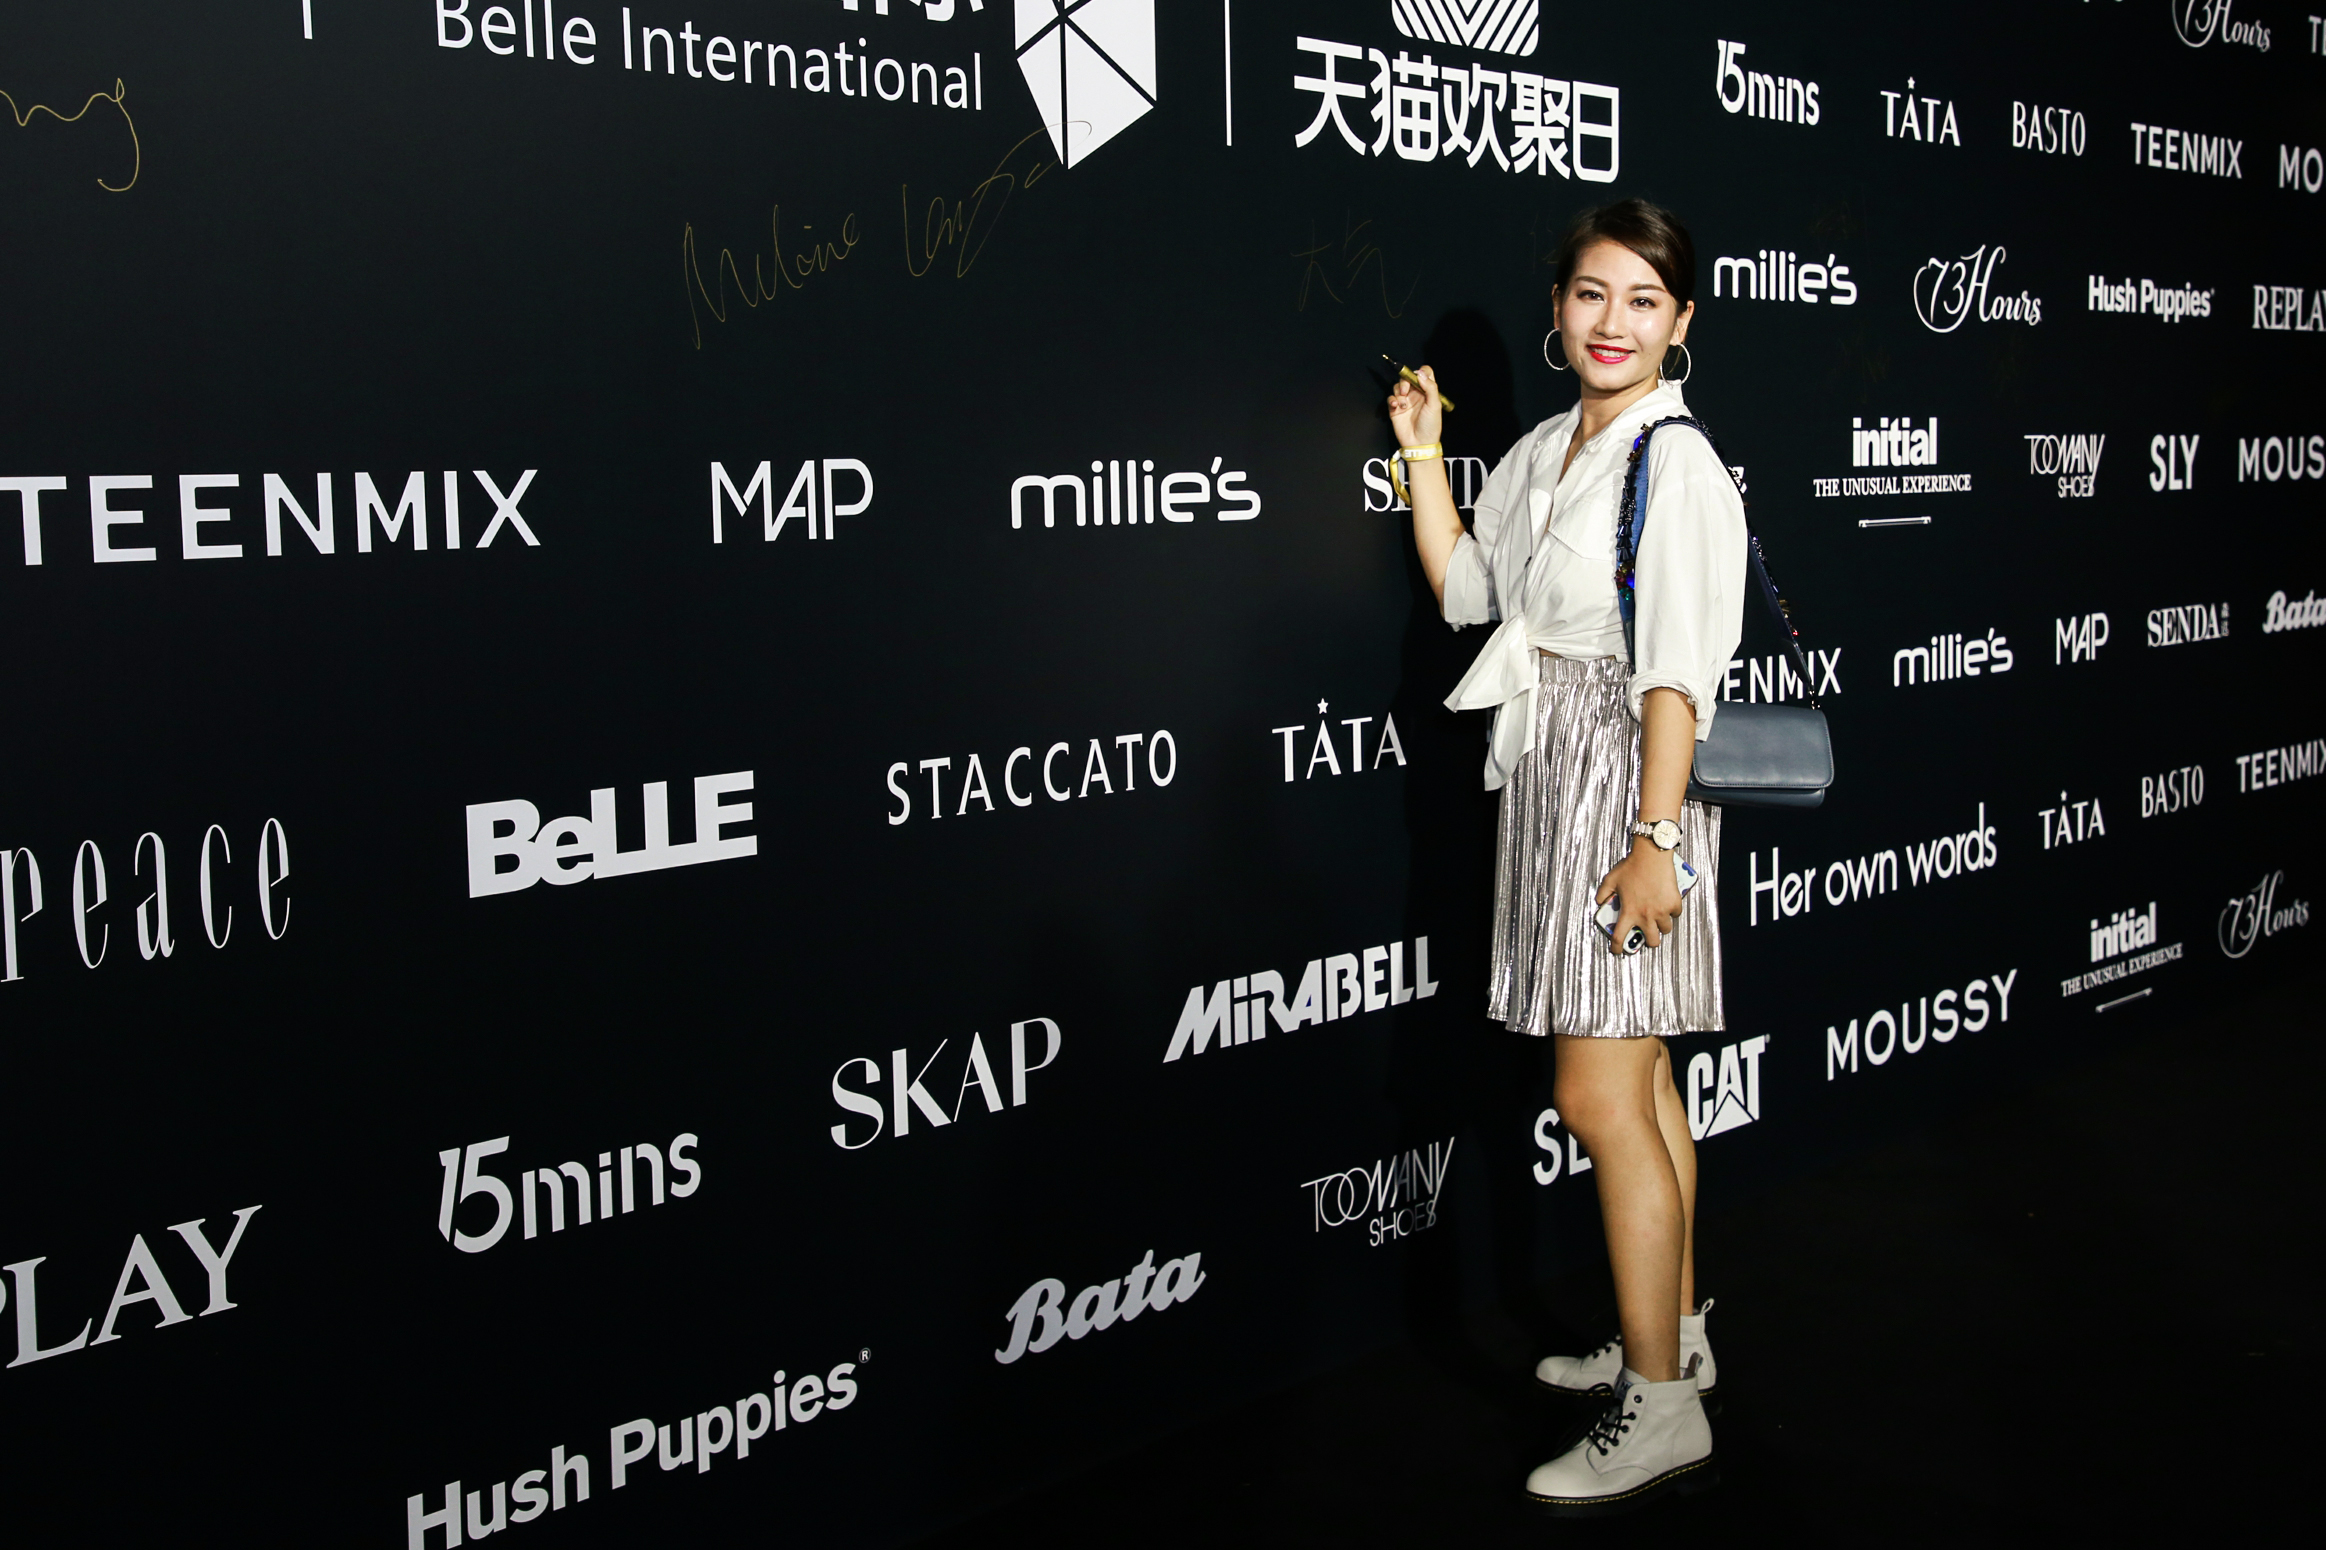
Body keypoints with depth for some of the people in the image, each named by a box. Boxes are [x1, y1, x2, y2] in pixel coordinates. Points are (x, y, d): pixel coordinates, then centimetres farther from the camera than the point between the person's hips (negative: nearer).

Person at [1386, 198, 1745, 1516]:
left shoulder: (1676, 464, -13)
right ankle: (1672, 1335, 30)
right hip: (1554, 776, 8)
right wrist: (1424, 455, 14)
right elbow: (1466, 589, 19)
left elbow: (1677, 668, -18)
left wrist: (1657, 836, -22)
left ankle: (1661, 1414, 0)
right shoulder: (1545, 449, 13)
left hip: (1628, 779, -8)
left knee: (1599, 1096, -8)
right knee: (1640, 1082, 17)